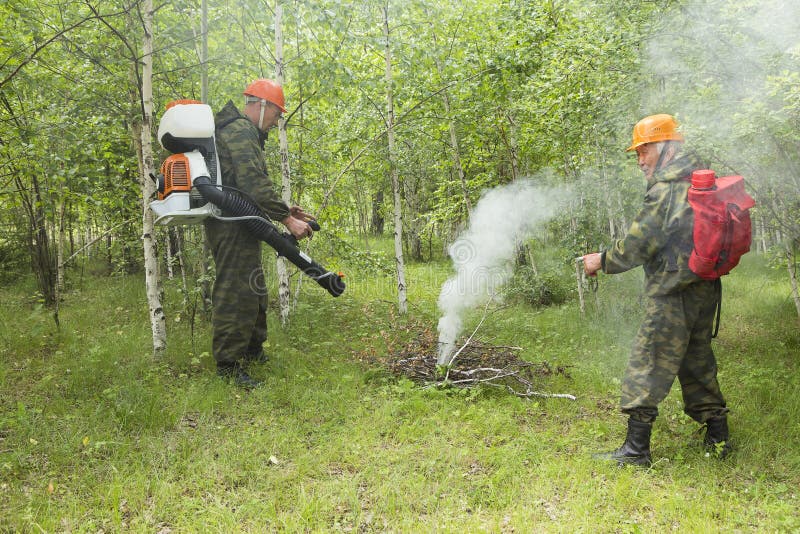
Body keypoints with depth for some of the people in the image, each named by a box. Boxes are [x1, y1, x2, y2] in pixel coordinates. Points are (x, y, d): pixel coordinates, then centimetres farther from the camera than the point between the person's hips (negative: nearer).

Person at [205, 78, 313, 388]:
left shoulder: (243, 131, 23)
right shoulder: (241, 131, -12)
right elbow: (254, 183, -23)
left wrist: (283, 209, 20)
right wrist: (286, 219, -21)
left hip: (235, 225, 11)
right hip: (233, 225, -11)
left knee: (253, 289, 20)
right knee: (236, 290, -10)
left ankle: (253, 351, 33)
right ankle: (228, 365, -7)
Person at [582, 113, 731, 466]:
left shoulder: (668, 188, -15)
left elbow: (639, 243, -15)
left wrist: (603, 261, -2)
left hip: (674, 293, -9)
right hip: (704, 288, 9)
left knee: (648, 364, -4)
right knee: (697, 359, 19)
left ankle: (636, 449, 1)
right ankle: (717, 435, 28)